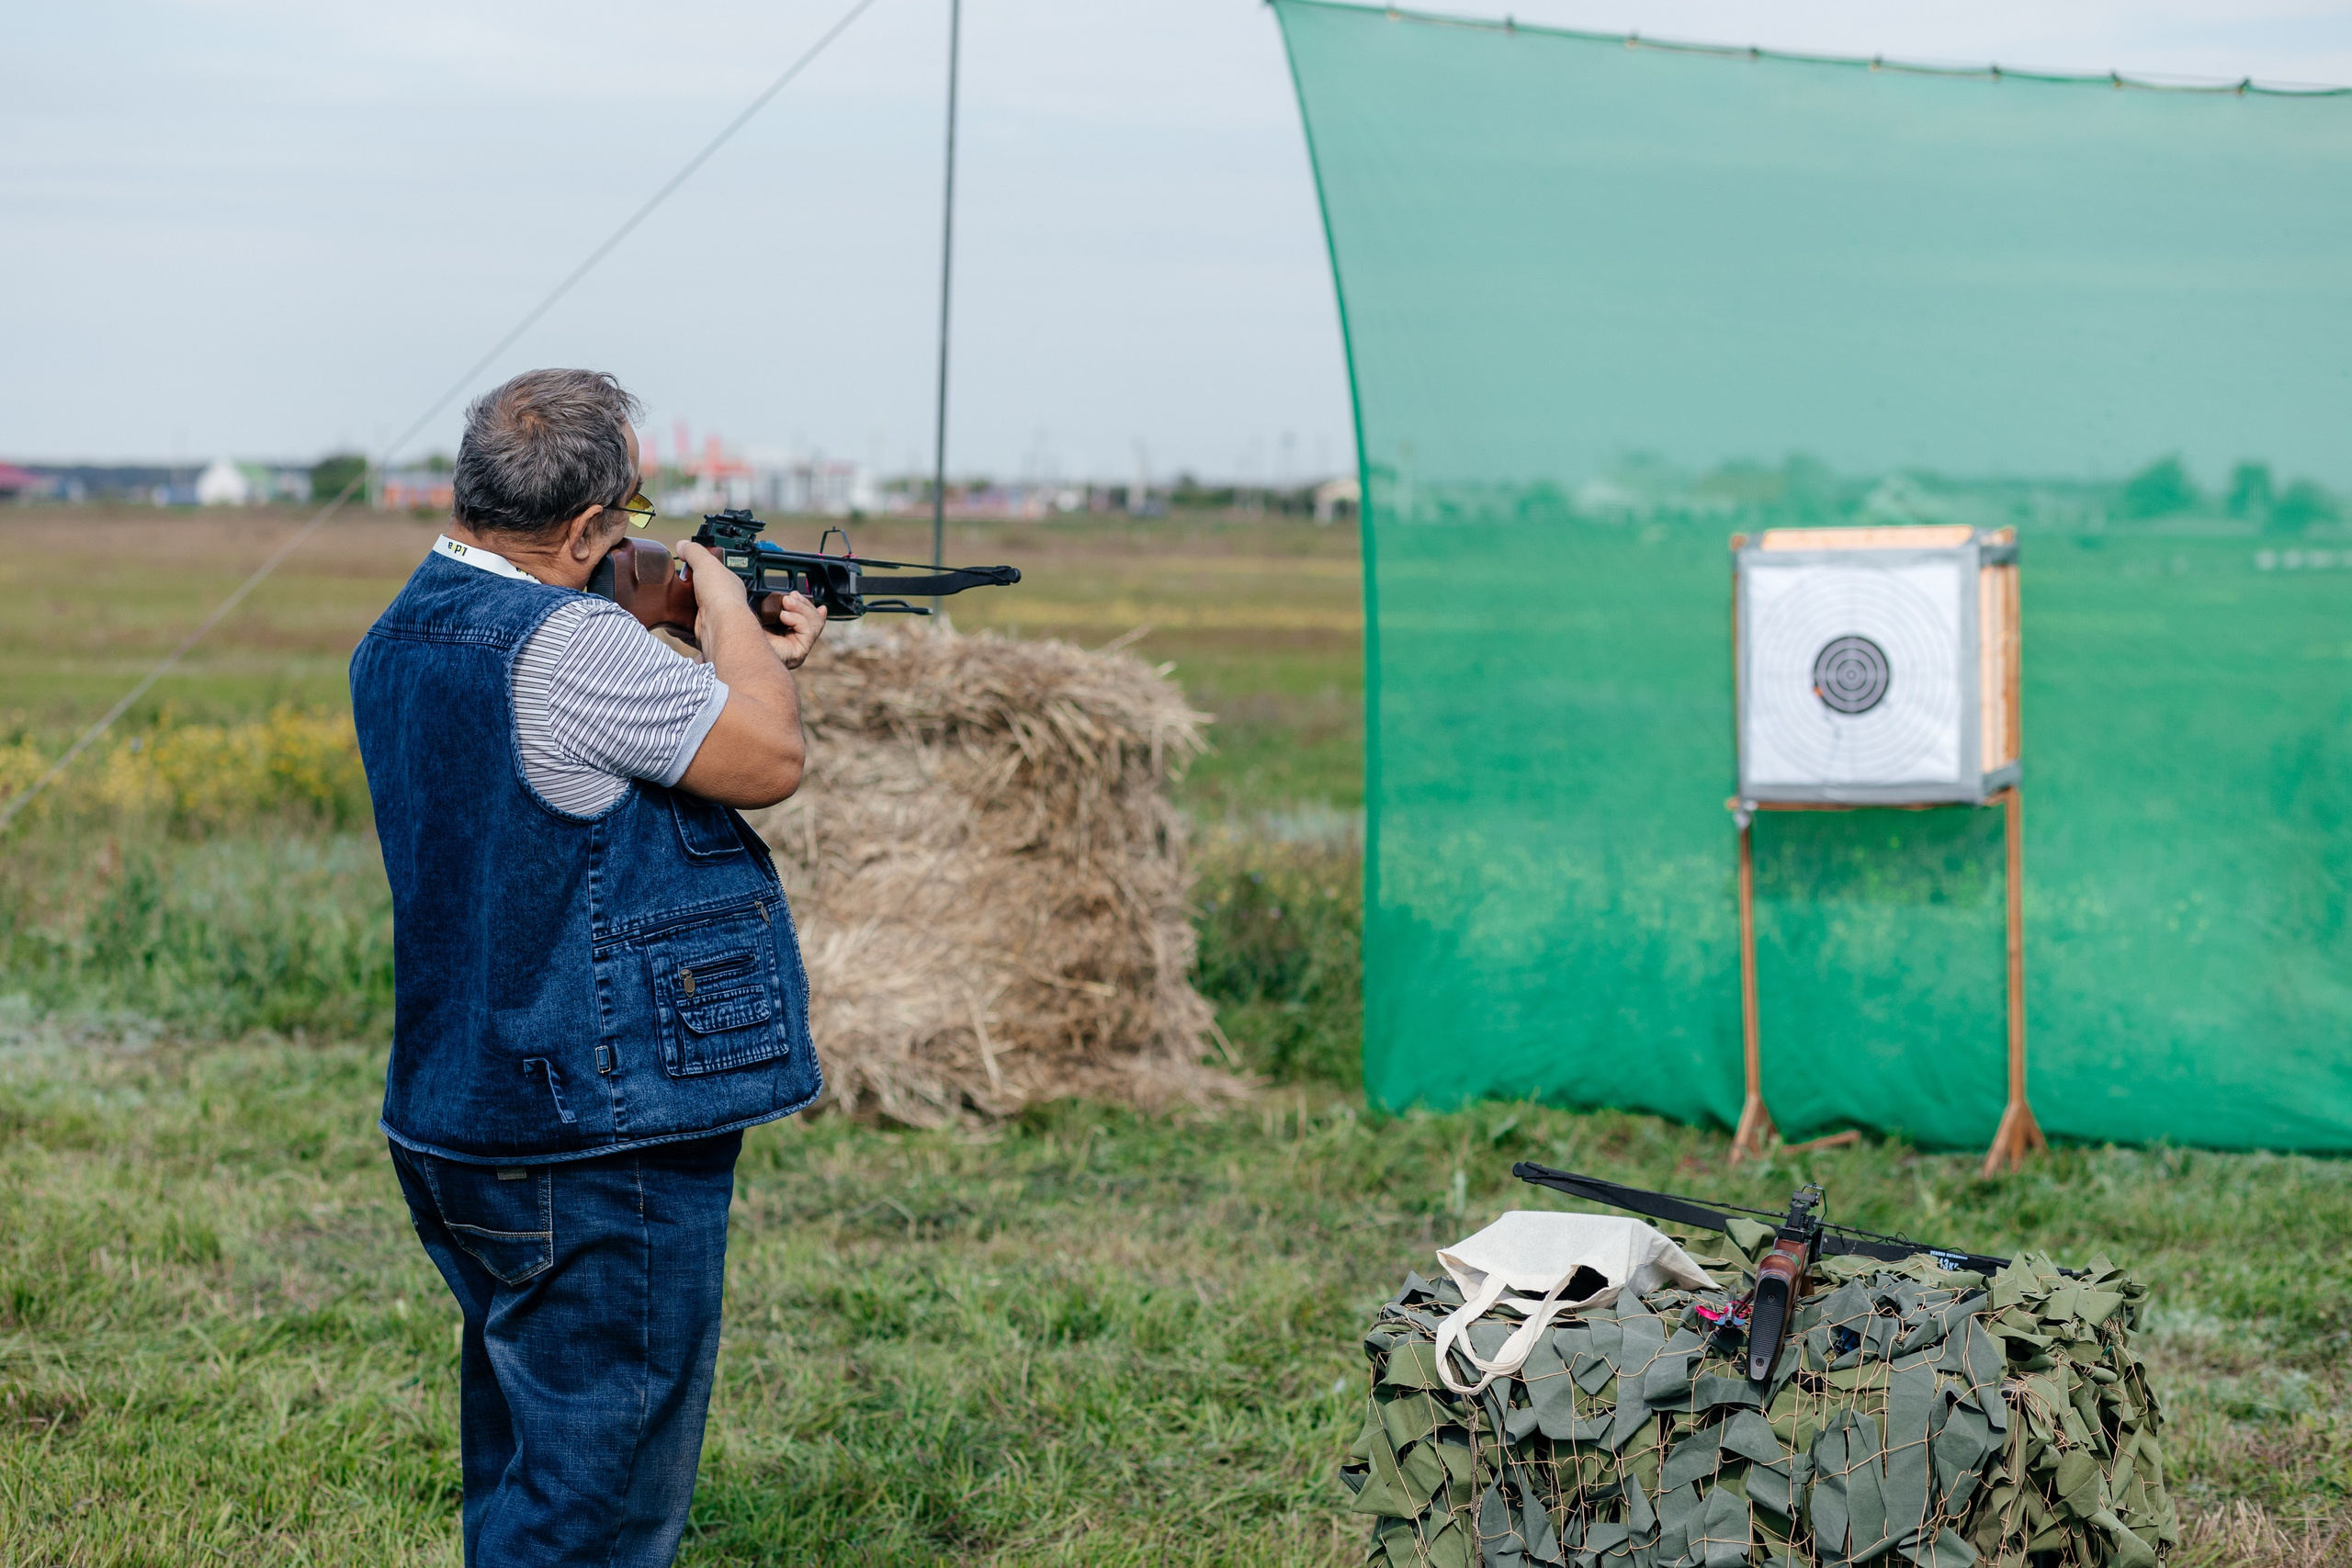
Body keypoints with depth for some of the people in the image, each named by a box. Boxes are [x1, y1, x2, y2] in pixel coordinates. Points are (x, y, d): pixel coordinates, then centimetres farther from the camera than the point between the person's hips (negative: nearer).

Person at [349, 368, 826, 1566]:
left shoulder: (401, 640, 10)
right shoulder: (562, 643, -21)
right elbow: (768, 760, -16)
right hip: (600, 1148, -10)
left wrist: (755, 663, 17)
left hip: (458, 1120, 10)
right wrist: (723, 606, -1)